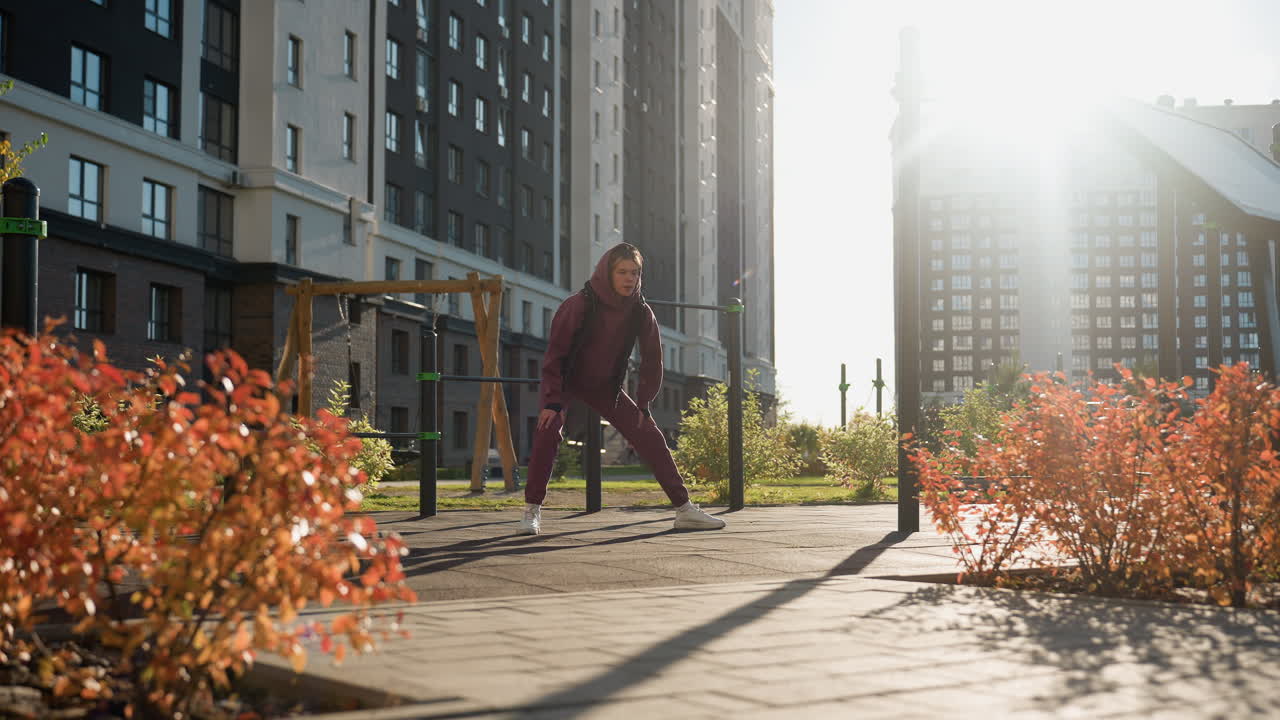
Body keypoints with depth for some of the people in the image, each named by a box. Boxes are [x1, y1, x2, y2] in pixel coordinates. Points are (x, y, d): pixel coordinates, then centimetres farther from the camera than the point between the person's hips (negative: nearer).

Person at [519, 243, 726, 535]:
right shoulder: (578, 305, -26)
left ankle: (685, 510, 5)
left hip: (605, 387, 4)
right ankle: (532, 511, -18)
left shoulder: (641, 313, -14)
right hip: (565, 381, -4)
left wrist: (642, 404, -6)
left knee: (650, 437, -3)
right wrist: (553, 401, -28)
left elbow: (652, 360, -3)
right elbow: (555, 352, -23)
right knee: (548, 431, -29)